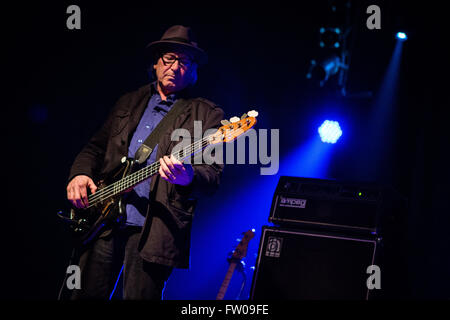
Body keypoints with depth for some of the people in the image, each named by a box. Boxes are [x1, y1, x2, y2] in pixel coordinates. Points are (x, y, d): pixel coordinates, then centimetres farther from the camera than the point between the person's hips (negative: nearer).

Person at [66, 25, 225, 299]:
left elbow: (214, 175, -6)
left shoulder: (206, 115, 3)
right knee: (87, 295, 8)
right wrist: (80, 173, 2)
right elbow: (96, 147, 23)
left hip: (154, 230, -4)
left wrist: (187, 178, -28)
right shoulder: (128, 102, 19)